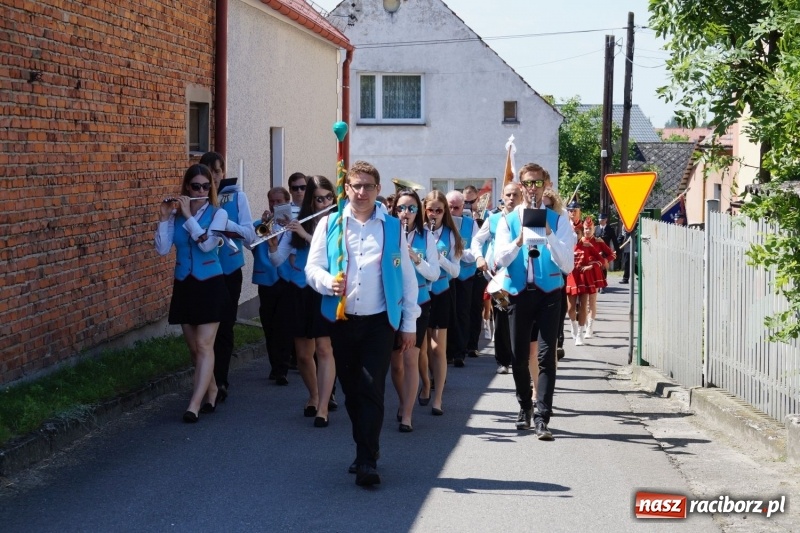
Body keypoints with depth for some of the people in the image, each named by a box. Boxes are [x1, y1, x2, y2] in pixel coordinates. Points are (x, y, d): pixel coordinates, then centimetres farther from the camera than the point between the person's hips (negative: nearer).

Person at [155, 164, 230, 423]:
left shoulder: (218, 213, -5)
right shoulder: (175, 214, 2)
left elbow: (207, 244, -20)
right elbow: (162, 249, -6)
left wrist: (189, 215, -19)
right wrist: (164, 218, -15)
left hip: (209, 285, -4)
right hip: (183, 286, 4)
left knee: (204, 346, -10)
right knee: (194, 347, 10)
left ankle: (195, 404, -14)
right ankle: (211, 390, 30)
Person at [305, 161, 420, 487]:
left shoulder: (392, 228, 8)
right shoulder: (329, 225, 8)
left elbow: (407, 278, 8)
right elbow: (312, 267, 3)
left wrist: (409, 324, 5)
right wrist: (329, 282, -20)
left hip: (379, 322, -2)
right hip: (342, 321, 2)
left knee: (371, 389, -10)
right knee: (351, 391, 8)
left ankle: (367, 462, -9)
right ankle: (366, 450, 23)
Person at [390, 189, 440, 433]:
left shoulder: (426, 236, 0)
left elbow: (434, 274, -4)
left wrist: (416, 259, -19)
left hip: (418, 303, -1)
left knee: (410, 360, -9)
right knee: (396, 361, 11)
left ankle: (406, 415, -5)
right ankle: (404, 403, 35)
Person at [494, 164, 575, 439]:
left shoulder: (558, 219, 2)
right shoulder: (509, 220, 6)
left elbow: (567, 264, -6)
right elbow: (500, 259, -5)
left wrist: (549, 235, -19)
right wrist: (519, 241, -22)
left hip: (548, 292, -2)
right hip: (519, 292, 2)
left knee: (546, 355, -9)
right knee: (519, 355, 8)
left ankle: (542, 417, -8)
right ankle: (525, 407, 28)